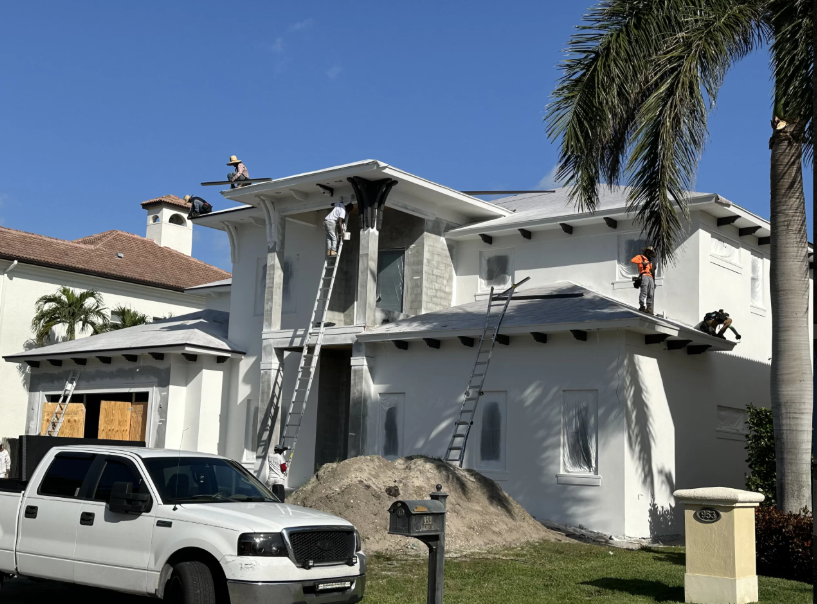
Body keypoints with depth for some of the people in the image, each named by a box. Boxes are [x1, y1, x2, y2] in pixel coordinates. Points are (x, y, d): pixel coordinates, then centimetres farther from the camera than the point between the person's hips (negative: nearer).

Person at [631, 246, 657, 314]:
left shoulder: (650, 261, 34)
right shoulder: (640, 257, 13)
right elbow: (633, 260, -6)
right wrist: (642, 262, -13)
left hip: (651, 277, 7)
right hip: (644, 276, -7)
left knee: (651, 294, -1)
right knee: (644, 291, -21)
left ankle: (649, 308, 1)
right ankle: (642, 306, -25)